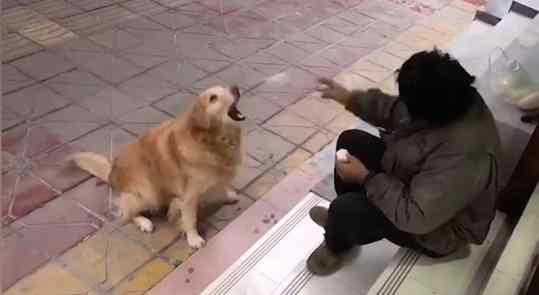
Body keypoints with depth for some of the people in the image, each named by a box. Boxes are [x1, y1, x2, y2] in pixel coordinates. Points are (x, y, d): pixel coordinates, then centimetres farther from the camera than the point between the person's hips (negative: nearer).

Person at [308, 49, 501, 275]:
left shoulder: (461, 158, -42)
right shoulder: (451, 101, -16)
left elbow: (415, 216, -36)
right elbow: (397, 110, 2)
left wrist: (365, 177, -28)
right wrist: (350, 98, -1)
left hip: (434, 227, -8)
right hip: (412, 179, 9)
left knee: (346, 209, -22)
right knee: (350, 141, 6)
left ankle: (336, 246, 17)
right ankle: (343, 219, 27)